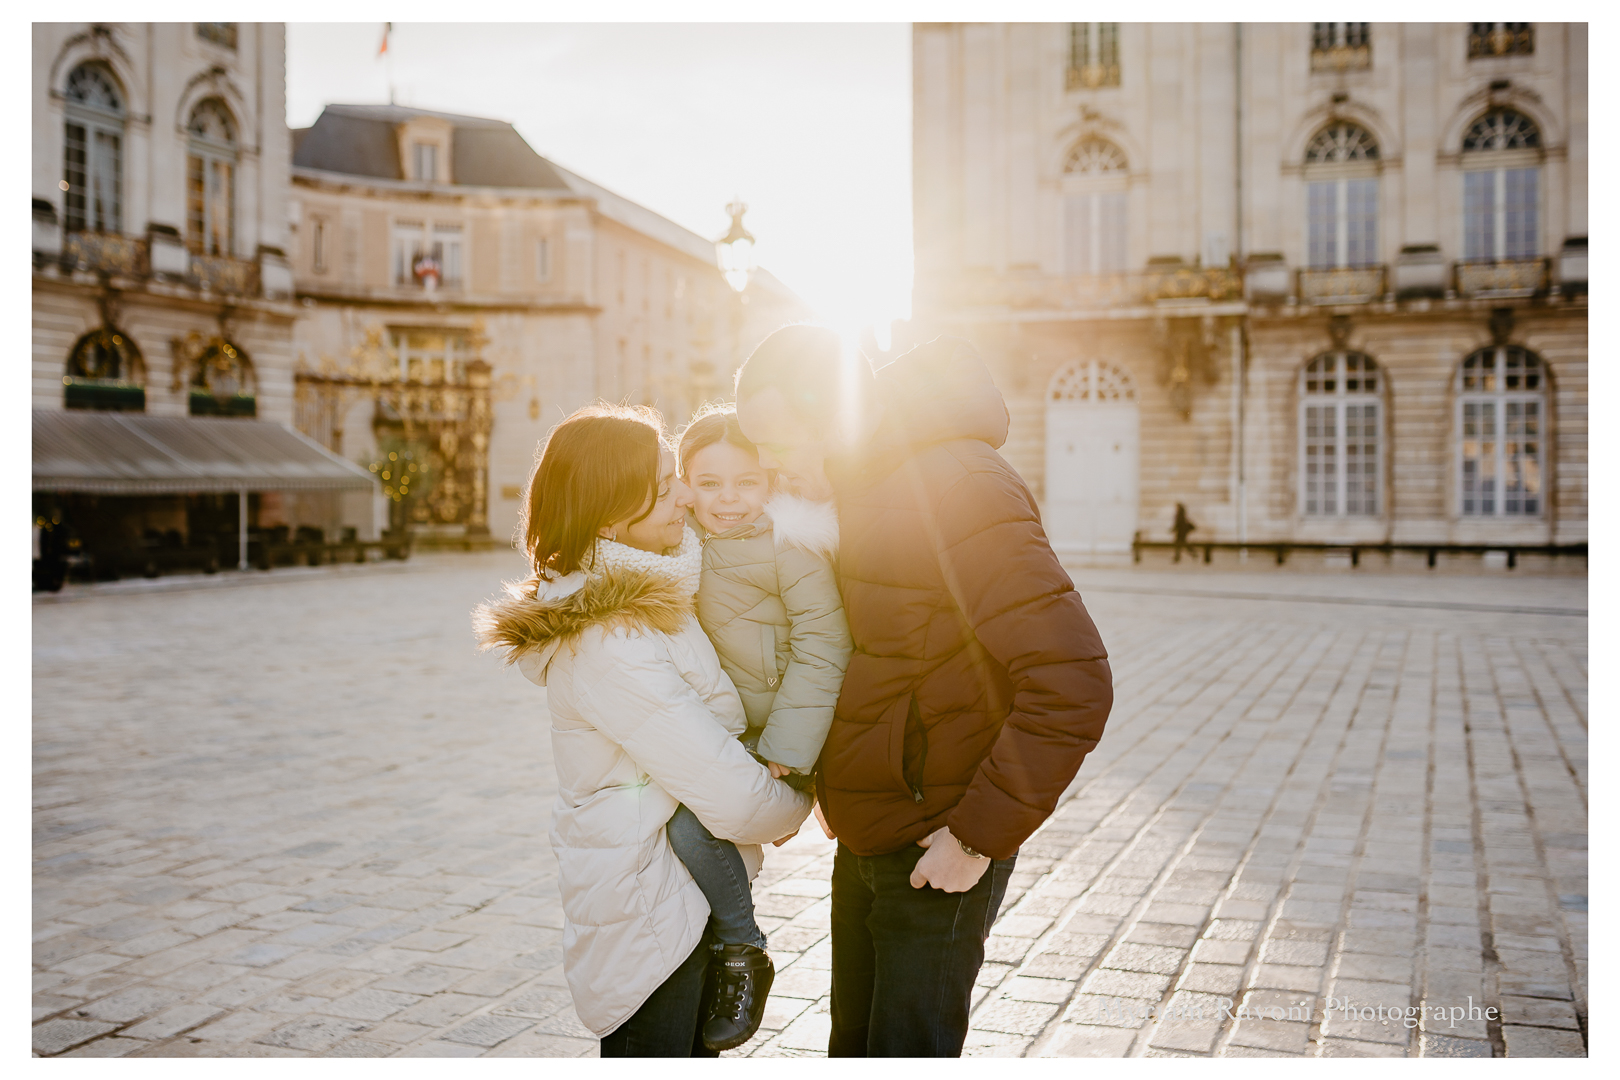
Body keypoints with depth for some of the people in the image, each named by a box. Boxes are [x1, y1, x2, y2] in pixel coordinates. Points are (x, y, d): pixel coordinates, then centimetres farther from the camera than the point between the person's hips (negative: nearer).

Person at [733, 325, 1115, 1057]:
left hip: (938, 854, -9)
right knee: (855, 1045, 22)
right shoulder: (865, 483, 5)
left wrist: (980, 834, -25)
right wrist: (823, 772, 11)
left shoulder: (959, 489, -24)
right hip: (866, 835, 9)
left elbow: (1072, 684, -29)